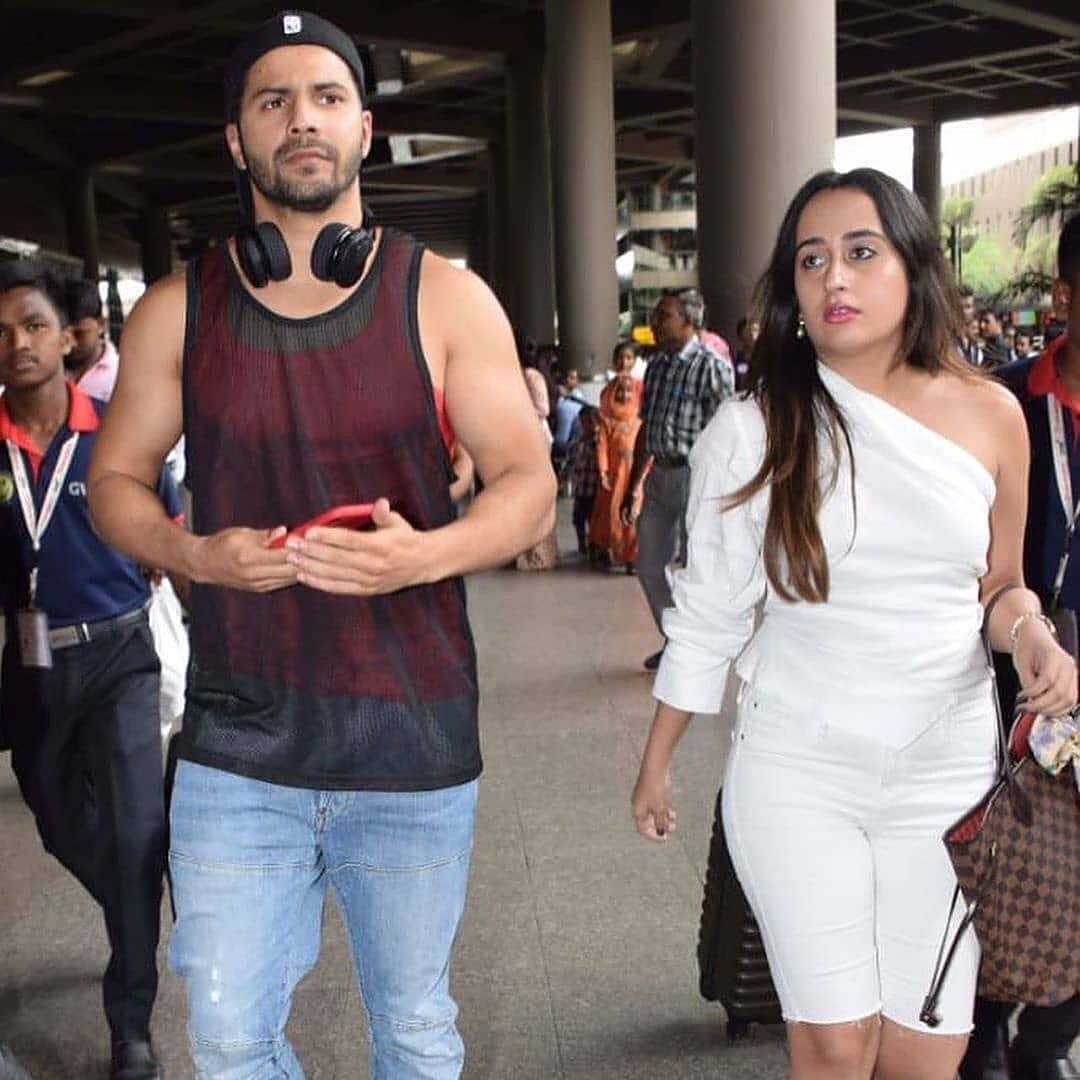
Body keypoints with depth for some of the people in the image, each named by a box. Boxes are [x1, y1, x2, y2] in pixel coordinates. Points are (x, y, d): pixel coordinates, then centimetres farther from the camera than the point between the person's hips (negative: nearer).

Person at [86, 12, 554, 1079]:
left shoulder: (445, 300, -1)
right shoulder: (176, 311, 3)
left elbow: (529, 486, -1)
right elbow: (113, 480, 10)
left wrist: (424, 554, -21)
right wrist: (192, 552, -12)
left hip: (413, 747, 0)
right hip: (236, 748, 1)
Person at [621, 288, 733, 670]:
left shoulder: (711, 367, -11)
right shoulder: (656, 365, 12)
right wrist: (632, 487, 18)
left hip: (695, 475, -8)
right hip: (659, 474, 8)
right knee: (649, 566, 13)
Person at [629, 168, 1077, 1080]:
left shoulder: (990, 414, 0)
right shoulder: (753, 430, -6)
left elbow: (1000, 584, 12)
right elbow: (707, 617, 1)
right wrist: (656, 763, 6)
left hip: (950, 766, 2)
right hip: (797, 767, -1)